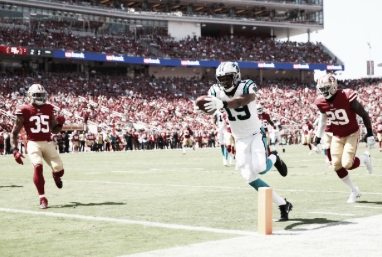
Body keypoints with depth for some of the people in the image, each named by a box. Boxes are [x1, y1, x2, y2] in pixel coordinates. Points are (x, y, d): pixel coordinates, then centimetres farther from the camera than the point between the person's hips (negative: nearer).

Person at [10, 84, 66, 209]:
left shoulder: (48, 109, 9)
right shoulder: (24, 111, -5)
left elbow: (54, 130, 18)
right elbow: (14, 133, 0)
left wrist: (60, 123, -4)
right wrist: (15, 150, -11)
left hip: (48, 143, 4)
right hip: (33, 144, -4)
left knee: (59, 170, -5)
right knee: (38, 166, -28)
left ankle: (55, 176, 38)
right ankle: (42, 199, -15)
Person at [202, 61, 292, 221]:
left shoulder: (247, 86, -20)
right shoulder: (216, 91, -8)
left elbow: (241, 101, -42)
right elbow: (211, 107, -27)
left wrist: (222, 104, -60)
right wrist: (204, 105, -51)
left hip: (256, 134, -4)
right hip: (240, 140, 4)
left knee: (259, 168, -25)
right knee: (250, 178, -5)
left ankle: (273, 158, 13)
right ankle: (283, 205, 7)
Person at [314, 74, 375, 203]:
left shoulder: (347, 98, -26)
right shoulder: (322, 102, -10)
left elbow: (364, 115, -14)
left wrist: (370, 134, -10)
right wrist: (318, 137, 14)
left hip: (352, 134, -5)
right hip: (337, 136, 5)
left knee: (347, 164, -20)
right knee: (336, 166, -5)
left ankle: (365, 158, 15)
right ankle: (354, 191, 15)